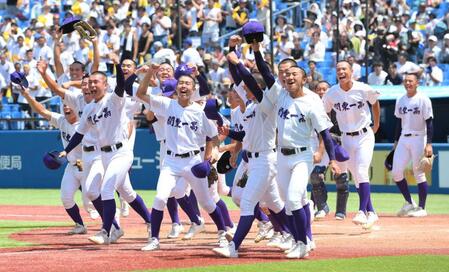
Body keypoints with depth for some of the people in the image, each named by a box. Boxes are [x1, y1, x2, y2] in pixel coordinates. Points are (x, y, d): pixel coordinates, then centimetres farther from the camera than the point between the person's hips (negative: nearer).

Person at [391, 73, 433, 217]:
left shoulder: (423, 99, -8)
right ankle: (409, 203, 15)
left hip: (418, 139, -6)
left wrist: (429, 144, -18)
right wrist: (396, 142, 14)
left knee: (419, 173, -4)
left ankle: (421, 207, 7)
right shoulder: (400, 100, 10)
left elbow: (429, 122, -11)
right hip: (403, 139, 6)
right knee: (396, 172, 0)